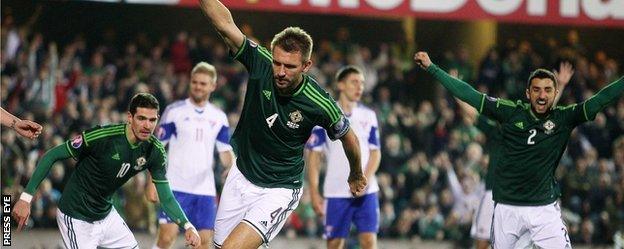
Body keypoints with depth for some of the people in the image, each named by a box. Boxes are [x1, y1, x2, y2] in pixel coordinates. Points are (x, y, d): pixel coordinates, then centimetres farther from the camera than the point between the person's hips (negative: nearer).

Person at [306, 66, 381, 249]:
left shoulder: (368, 116, 9)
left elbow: (375, 153, 8)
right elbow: (314, 156, 0)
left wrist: (365, 180, -9)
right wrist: (314, 193, -6)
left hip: (366, 191, 2)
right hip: (337, 192, -2)